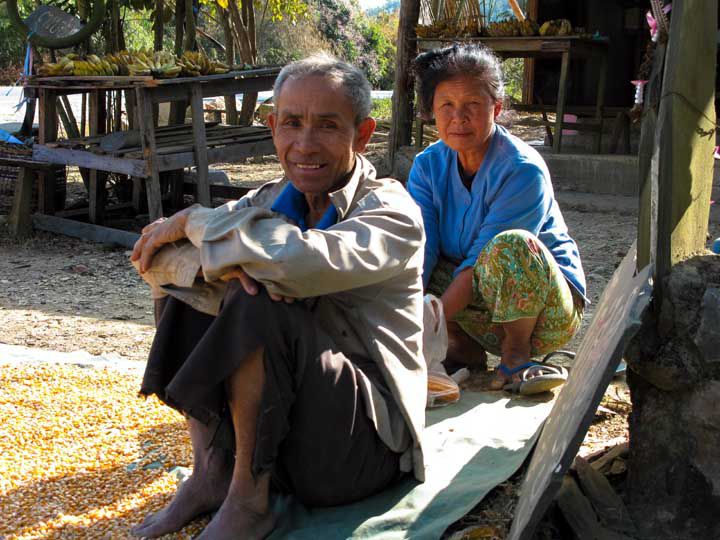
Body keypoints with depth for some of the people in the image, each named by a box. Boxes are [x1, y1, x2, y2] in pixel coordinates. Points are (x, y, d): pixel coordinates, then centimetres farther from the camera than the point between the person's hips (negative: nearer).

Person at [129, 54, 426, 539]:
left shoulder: (392, 212, -14)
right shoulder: (271, 202, 5)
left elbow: (297, 259, -35)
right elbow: (154, 257, -4)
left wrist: (193, 222, -19)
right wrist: (220, 260, -27)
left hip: (366, 443, -6)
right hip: (280, 428, 7)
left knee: (258, 302, -27)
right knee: (194, 287, -6)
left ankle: (247, 500, -14)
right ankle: (210, 475, -4)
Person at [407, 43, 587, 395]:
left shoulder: (524, 170, -20)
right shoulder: (428, 165, -4)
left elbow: (481, 260, -25)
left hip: (548, 313, -5)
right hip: (484, 314, 5)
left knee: (512, 246, -36)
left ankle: (516, 354, -15)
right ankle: (466, 349, -3)